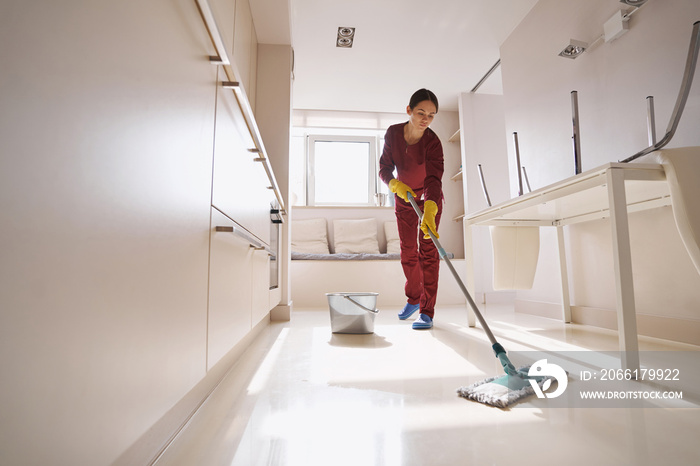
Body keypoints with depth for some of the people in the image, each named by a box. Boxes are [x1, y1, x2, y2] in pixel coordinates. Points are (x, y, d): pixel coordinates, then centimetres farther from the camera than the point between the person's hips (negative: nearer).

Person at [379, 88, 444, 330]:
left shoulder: (432, 142, -26)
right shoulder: (393, 133, -14)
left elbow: (434, 180, -37)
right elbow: (384, 168, -12)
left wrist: (429, 212, -53)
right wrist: (395, 184, -33)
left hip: (429, 199, -3)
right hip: (403, 197, 4)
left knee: (428, 251, -8)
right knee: (408, 252, 7)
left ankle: (427, 312, -4)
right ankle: (414, 299, 28)